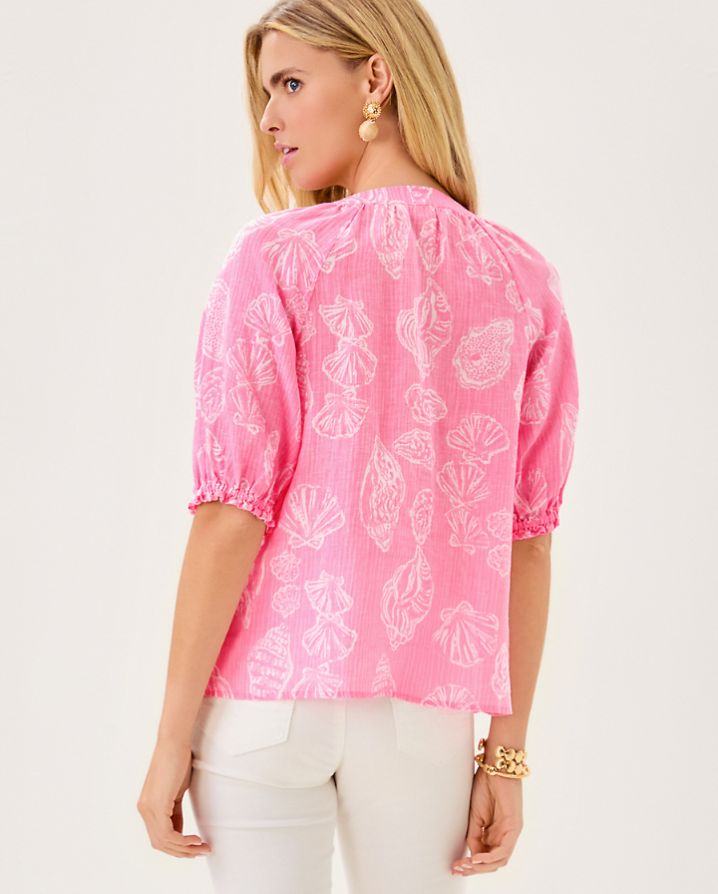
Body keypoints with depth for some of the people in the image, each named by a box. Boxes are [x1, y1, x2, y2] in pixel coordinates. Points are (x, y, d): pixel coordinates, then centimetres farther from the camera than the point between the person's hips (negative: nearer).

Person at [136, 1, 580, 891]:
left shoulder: (277, 257, -7)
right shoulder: (523, 281, 4)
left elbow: (232, 510, -11)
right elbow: (527, 535, 3)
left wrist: (172, 737, -5)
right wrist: (507, 752, 8)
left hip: (270, 691, -3)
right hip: (425, 705, 3)